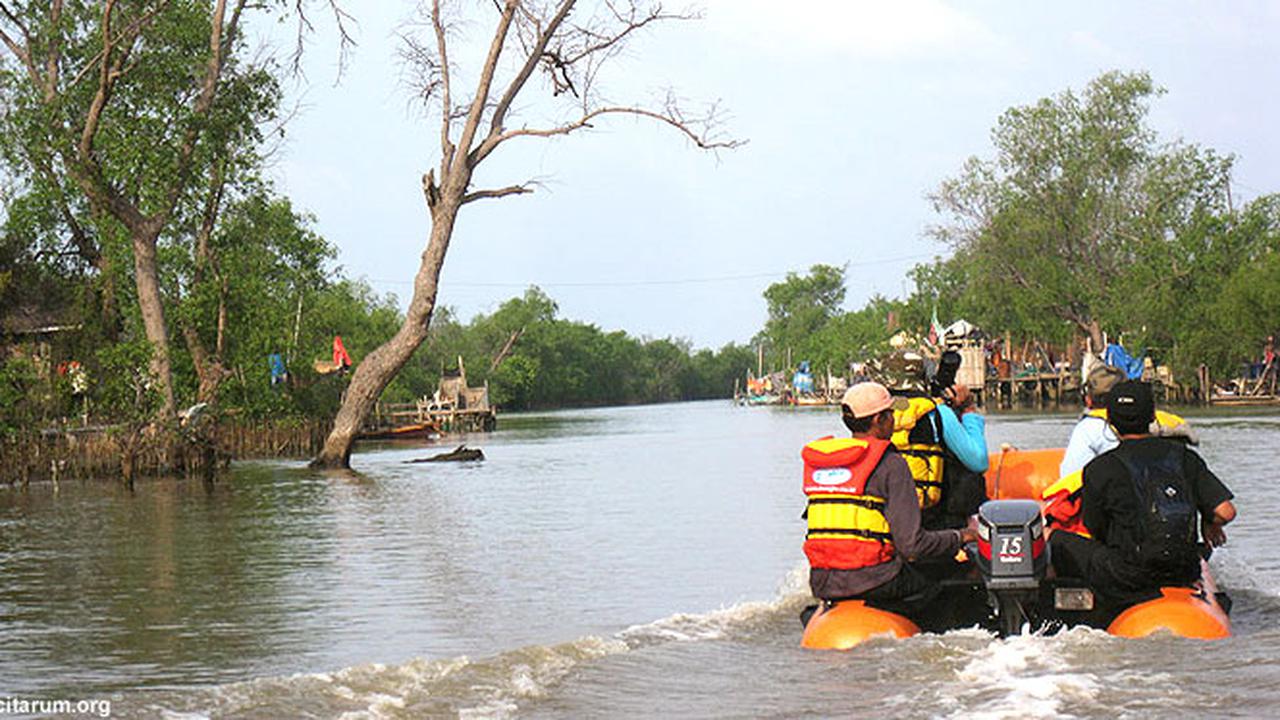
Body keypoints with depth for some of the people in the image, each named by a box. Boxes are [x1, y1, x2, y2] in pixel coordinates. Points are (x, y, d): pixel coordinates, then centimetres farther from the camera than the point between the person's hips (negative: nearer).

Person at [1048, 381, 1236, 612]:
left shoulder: (1100, 469, -8)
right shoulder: (1184, 457, 1)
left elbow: (1095, 531, 3)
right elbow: (1226, 512, -2)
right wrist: (1209, 525, 20)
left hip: (1125, 586, -4)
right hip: (1182, 579, 5)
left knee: (1057, 541, 16)